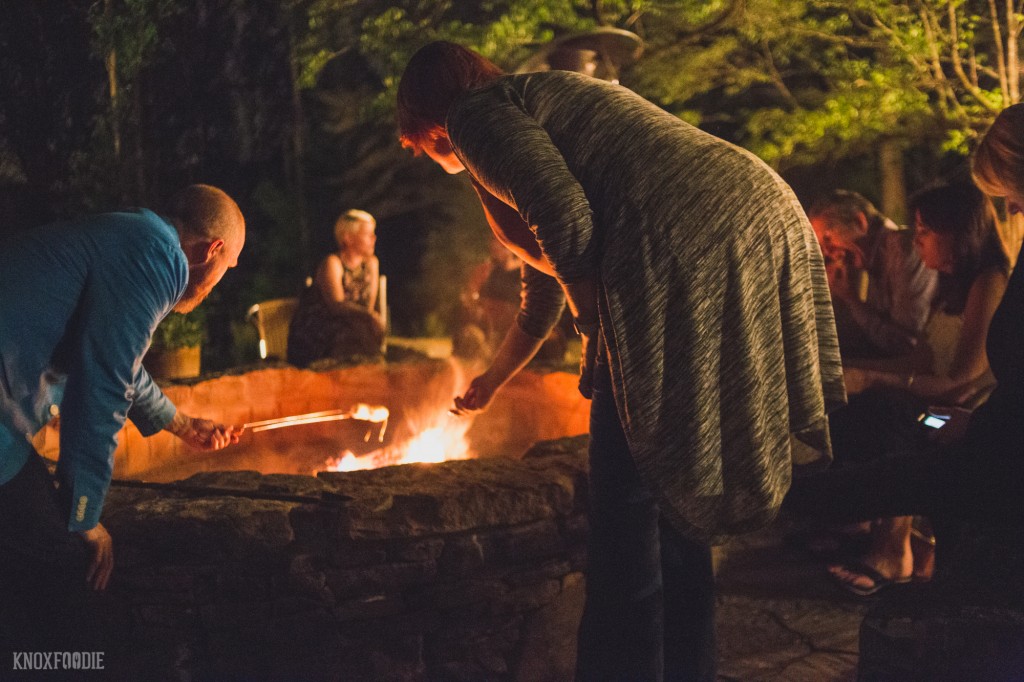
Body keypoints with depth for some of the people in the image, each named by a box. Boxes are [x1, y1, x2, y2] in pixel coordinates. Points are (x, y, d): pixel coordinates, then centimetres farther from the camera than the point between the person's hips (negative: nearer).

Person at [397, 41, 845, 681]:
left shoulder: (476, 114, 7)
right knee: (674, 495, 19)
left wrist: (601, 330, 2)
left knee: (629, 493, 0)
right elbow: (546, 291, 45)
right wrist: (490, 383, 59)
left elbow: (567, 219, -12)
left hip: (689, 245, -9)